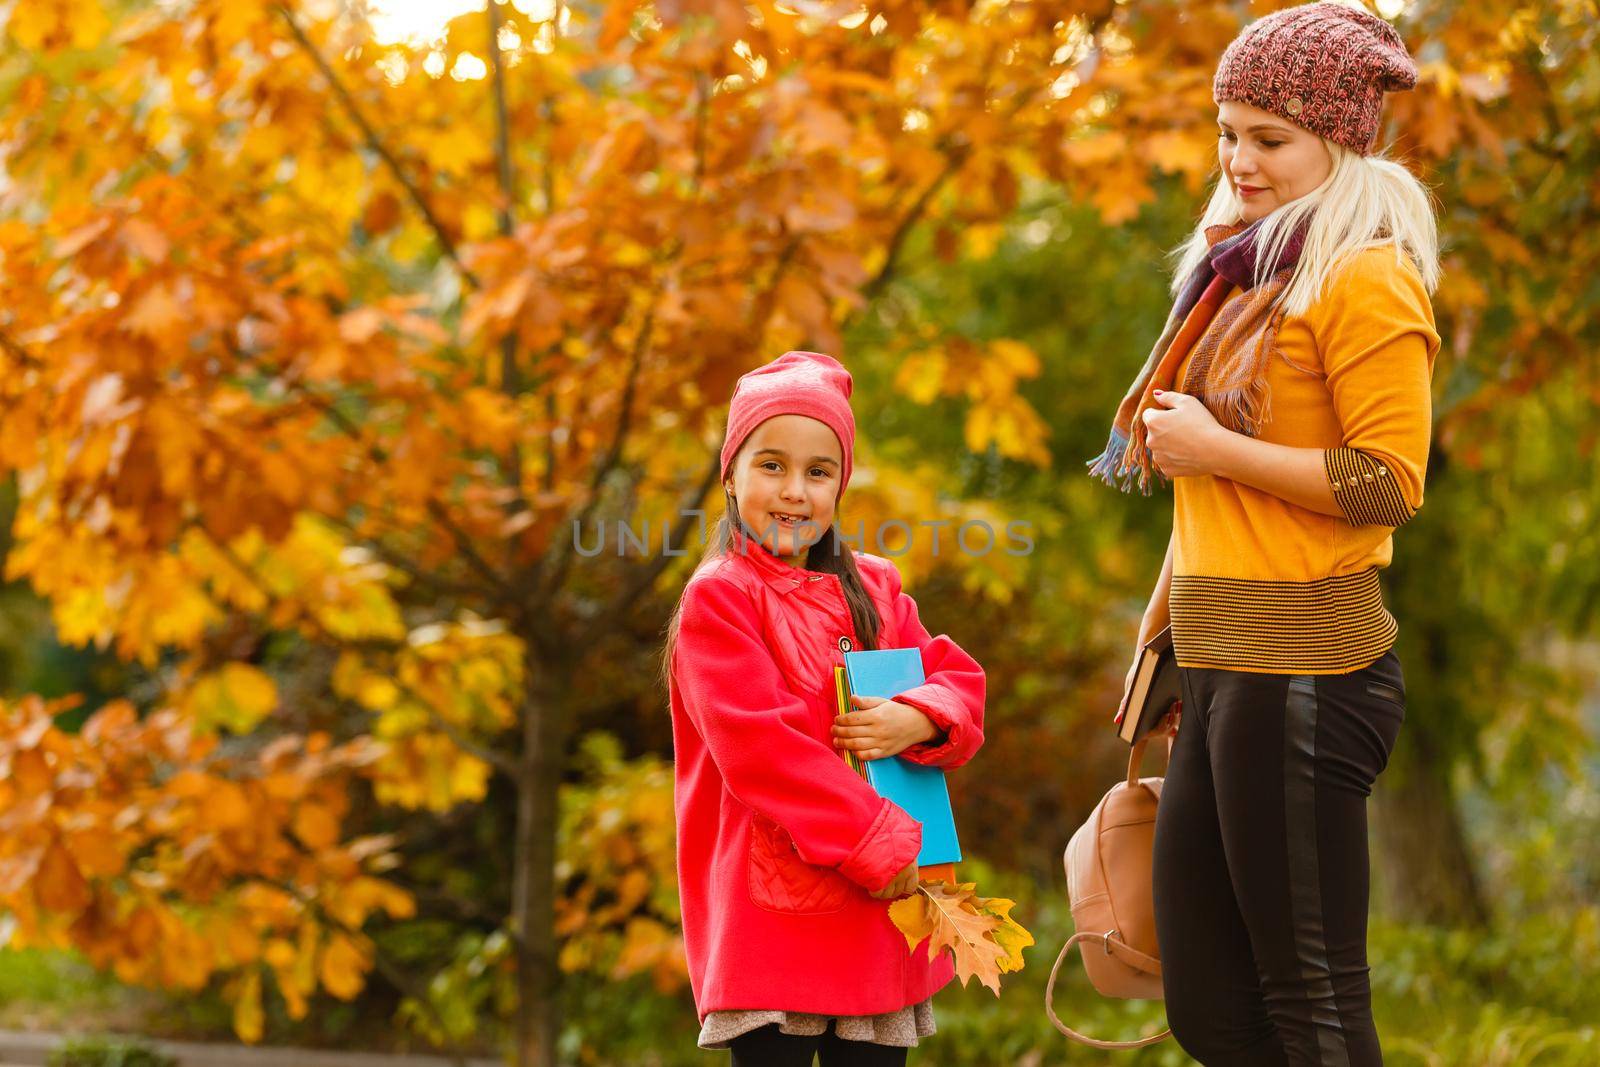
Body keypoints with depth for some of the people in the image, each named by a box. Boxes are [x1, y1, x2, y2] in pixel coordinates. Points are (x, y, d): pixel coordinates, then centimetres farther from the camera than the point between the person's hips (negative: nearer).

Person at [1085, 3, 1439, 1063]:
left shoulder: (1366, 279, -9)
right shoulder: (1246, 274, 18)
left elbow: (1389, 485, -16)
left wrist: (1217, 450, -15)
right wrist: (1161, 626, 23)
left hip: (1305, 668, -9)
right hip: (1225, 667, 9)